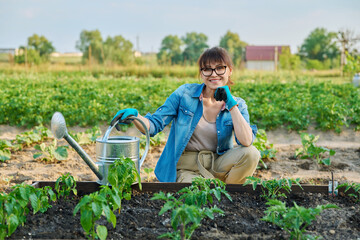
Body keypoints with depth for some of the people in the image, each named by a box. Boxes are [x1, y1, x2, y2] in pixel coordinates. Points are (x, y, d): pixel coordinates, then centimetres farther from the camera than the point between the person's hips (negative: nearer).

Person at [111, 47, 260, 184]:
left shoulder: (237, 105, -1)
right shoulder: (185, 93, -4)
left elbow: (247, 141, -19)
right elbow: (154, 124, -6)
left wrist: (231, 104, -19)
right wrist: (134, 116, -28)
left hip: (217, 166, 3)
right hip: (186, 168, -2)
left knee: (251, 153, -26)